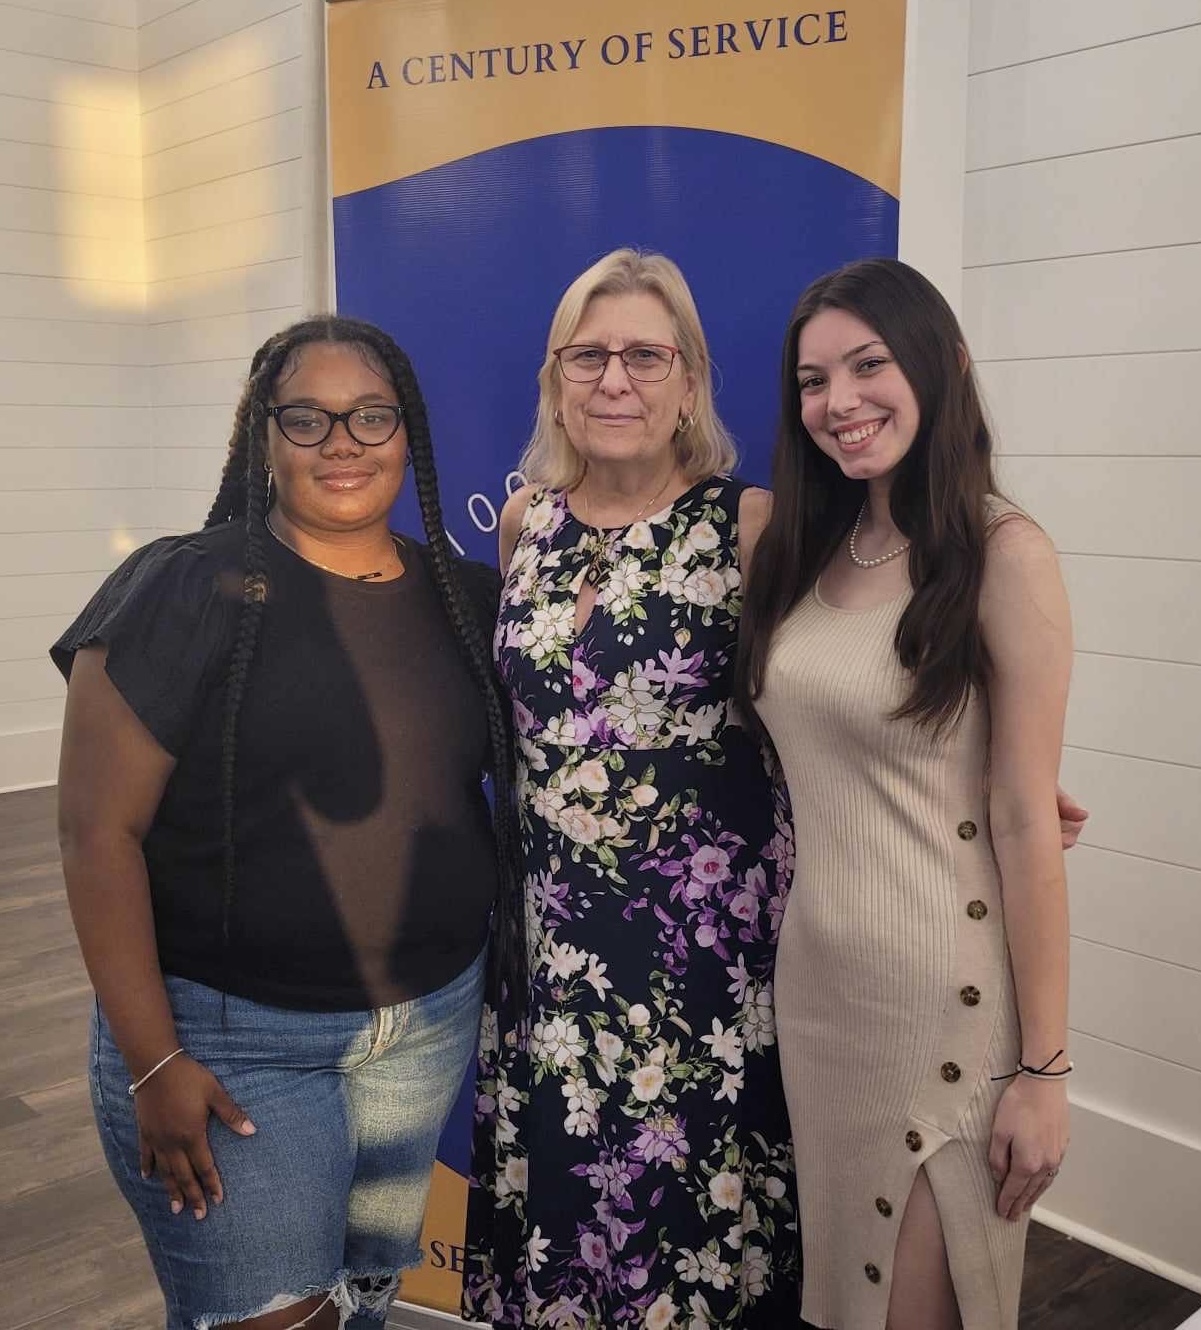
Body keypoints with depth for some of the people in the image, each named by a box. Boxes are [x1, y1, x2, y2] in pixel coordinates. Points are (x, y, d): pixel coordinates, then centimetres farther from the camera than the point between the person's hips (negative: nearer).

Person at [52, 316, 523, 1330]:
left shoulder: (466, 597, 2)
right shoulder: (186, 592, -12)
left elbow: (521, 775, 15)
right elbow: (98, 831, -14)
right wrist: (153, 1061, -15)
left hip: (434, 1023, 5)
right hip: (231, 1038, -4)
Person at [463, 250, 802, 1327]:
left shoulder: (749, 525, -8)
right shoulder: (528, 522, 5)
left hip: (705, 936, -4)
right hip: (552, 937, 4)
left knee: (689, 1195, 8)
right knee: (551, 1190, 14)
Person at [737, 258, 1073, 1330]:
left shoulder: (1003, 554, -14)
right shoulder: (805, 548, 5)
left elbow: (1027, 821, -14)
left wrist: (1043, 1066, -12)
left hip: (944, 991, -6)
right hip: (812, 972, 6)